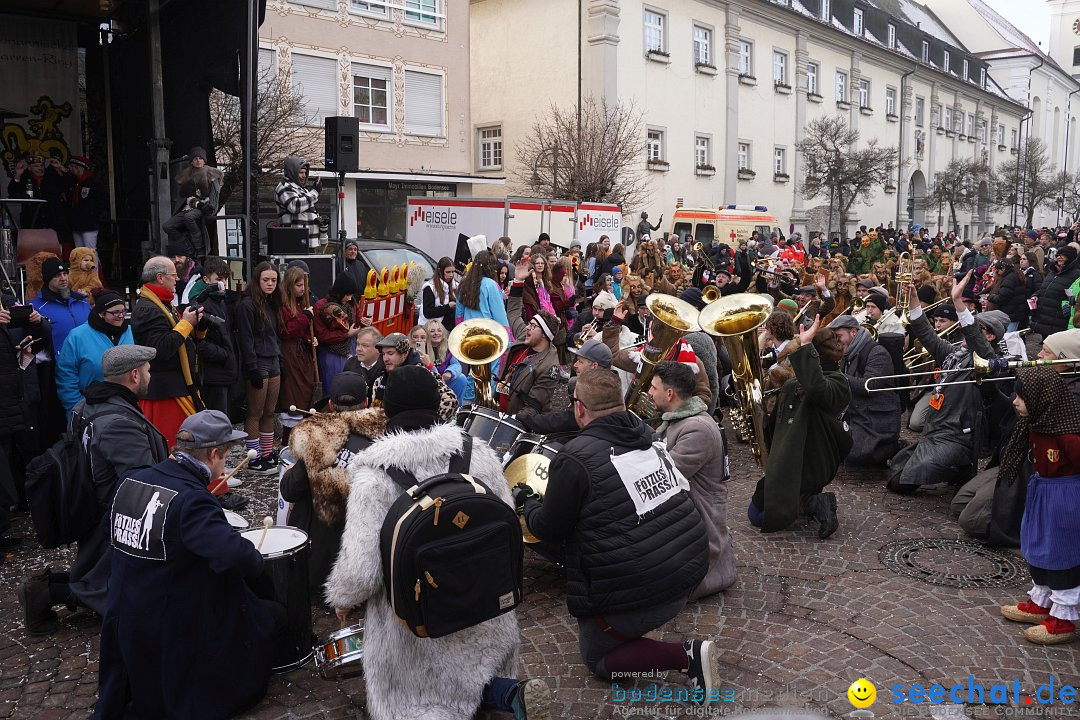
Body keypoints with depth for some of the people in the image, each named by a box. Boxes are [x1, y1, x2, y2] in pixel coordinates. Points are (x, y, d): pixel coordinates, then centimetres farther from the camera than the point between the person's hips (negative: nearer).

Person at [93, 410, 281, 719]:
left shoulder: (130, 481, -2)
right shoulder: (190, 500, -26)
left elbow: (113, 532, 17)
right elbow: (237, 555, -39)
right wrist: (255, 560, -17)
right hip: (176, 631, -8)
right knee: (272, 615, 9)